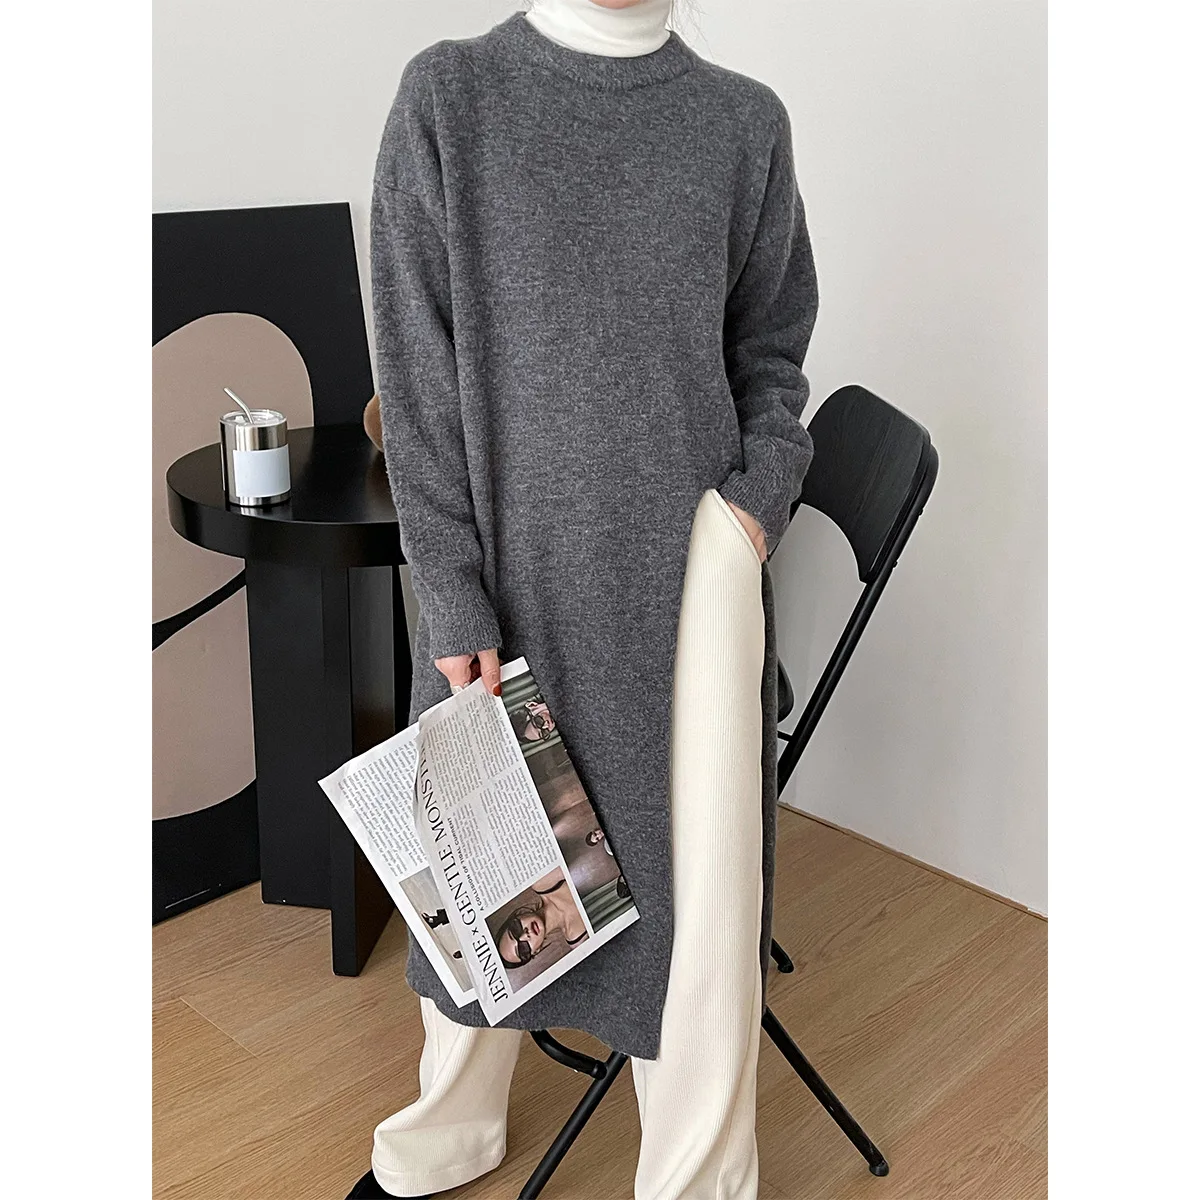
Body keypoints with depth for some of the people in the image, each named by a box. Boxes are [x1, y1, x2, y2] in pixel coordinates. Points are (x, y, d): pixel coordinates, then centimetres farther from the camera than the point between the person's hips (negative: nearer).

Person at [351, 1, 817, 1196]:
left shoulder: (745, 121, 3)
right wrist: (455, 604, -8)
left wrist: (758, 499, -4)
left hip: (692, 557, 1)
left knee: (701, 896, 2)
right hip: (506, 558, 0)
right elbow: (418, 377, -4)